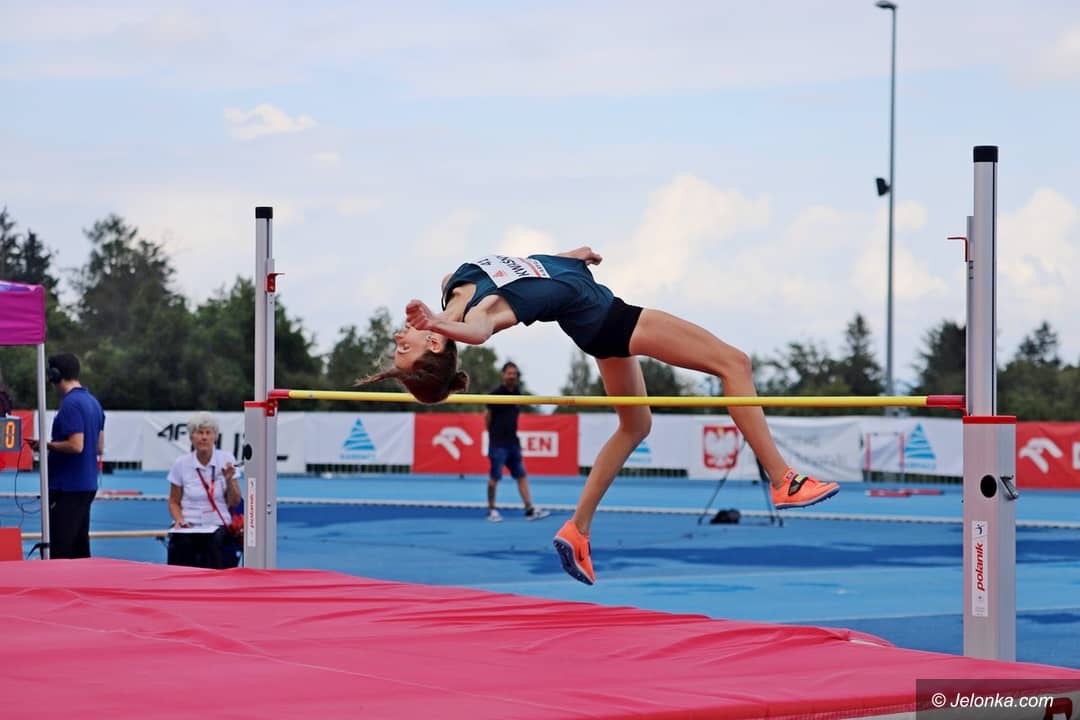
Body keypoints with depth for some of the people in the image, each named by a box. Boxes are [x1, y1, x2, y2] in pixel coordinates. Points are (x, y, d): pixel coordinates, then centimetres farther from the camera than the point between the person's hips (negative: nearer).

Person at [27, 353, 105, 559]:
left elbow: (76, 445, -23)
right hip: (88, 486, 9)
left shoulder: (70, 404, -15)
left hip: (67, 487, -9)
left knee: (58, 552, -8)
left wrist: (48, 445, -10)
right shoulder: (93, 402, 13)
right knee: (80, 549, 12)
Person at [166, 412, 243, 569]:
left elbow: (235, 503, 3)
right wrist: (179, 519, -9)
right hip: (189, 527, 0)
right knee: (182, 543, -32)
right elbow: (174, 502, 11)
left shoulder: (226, 459, 1)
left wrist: (229, 480, -14)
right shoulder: (181, 463, 2)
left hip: (218, 526, 0)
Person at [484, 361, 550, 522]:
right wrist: (494, 433, 4)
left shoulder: (517, 393, 9)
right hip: (498, 442, -6)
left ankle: (529, 509, 1)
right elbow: (487, 416, -3)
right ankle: (491, 510, 6)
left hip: (513, 441, 6)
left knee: (522, 475, 2)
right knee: (495, 476, -2)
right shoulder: (496, 394, -8)